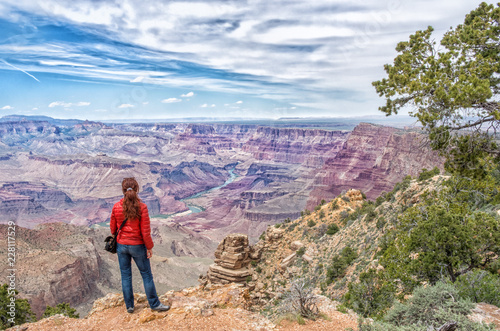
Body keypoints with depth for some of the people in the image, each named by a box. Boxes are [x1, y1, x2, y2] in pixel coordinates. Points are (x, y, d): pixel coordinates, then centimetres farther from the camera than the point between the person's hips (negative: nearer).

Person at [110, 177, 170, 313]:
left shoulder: (116, 207, -7)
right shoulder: (141, 207, -18)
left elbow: (113, 228, 4)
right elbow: (145, 231, -16)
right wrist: (149, 247, -4)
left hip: (121, 245, 3)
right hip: (138, 246, -3)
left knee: (125, 276, 16)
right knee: (147, 275, 11)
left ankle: (129, 306, 26)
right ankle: (154, 304, 21)